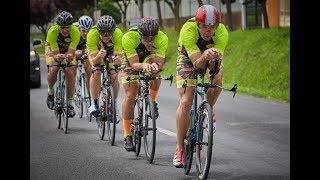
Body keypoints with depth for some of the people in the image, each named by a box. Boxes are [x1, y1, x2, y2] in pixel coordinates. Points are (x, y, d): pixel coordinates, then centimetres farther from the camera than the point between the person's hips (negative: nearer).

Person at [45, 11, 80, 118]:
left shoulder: (75, 32, -33)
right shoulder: (52, 31, -35)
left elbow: (71, 53, -34)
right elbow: (55, 54, -33)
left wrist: (69, 57, -57)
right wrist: (58, 57, -56)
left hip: (68, 49, 1)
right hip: (53, 48, -1)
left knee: (71, 73, -20)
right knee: (53, 70, -27)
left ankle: (70, 103, -7)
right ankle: (50, 93, 2)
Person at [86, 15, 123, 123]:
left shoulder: (118, 34, -37)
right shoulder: (92, 34, -38)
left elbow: (119, 57, -38)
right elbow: (94, 60, -38)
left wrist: (117, 60, -60)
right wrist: (99, 56, -60)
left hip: (112, 50, 1)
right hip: (95, 50, -1)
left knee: (114, 76, -17)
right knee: (96, 72, -25)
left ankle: (115, 102, 5)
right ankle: (94, 103, -11)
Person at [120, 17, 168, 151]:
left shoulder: (162, 38, -34)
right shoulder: (129, 37, -38)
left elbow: (160, 63, -34)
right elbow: (134, 64, -36)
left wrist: (156, 65, -57)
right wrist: (143, 66, -58)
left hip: (150, 57, 1)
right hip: (131, 59, -1)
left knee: (155, 68, -34)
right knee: (130, 95, -10)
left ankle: (151, 102, -9)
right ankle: (127, 136, 0)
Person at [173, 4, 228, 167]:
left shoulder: (222, 32, -32)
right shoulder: (188, 30, -37)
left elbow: (213, 67, -36)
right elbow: (197, 64, -40)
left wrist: (215, 58, -57)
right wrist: (204, 57, -60)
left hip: (211, 58, 2)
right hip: (189, 57, -2)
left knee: (217, 79, -30)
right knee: (185, 102, -14)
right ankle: (180, 148, -4)